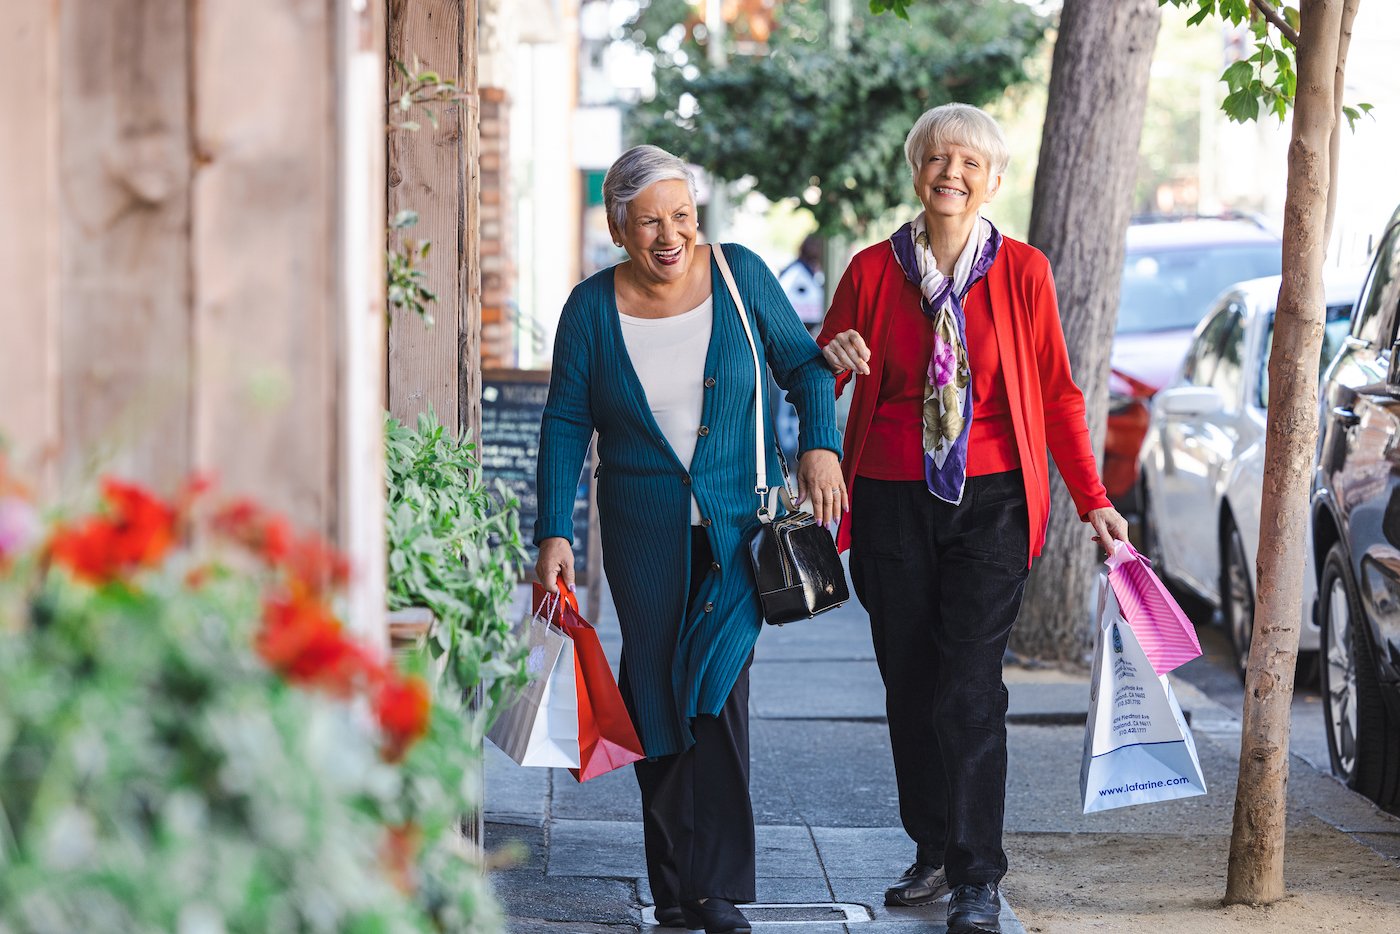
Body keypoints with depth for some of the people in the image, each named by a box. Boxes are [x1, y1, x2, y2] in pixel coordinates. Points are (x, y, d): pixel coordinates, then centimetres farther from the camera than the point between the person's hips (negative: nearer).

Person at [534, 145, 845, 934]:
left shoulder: (740, 275, -3)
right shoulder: (593, 307, -3)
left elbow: (804, 363, 7)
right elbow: (566, 424, -1)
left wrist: (822, 445, -9)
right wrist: (555, 535, -7)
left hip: (739, 524, -1)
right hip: (645, 534, 1)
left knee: (718, 685, -12)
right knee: (657, 698, 4)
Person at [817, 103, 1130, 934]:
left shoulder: (1022, 272, 0)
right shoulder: (874, 271, 3)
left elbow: (1056, 393, 5)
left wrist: (1093, 499, 2)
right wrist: (833, 358, -12)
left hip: (990, 500, -3)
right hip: (892, 501, 3)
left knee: (970, 688, -10)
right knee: (909, 685, 8)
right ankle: (934, 854, 21)